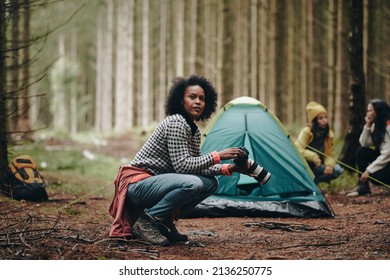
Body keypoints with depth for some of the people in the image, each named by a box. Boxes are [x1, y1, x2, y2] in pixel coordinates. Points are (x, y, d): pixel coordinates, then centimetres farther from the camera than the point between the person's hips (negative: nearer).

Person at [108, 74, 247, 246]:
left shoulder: (194, 131, 11)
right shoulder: (176, 123, -18)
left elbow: (196, 165, 14)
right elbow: (182, 165, -23)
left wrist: (227, 168, 2)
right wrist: (217, 156, -21)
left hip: (154, 182, 9)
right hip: (137, 184, -9)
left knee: (210, 182, 2)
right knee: (192, 184, -31)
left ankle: (164, 220, 3)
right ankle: (145, 222, -17)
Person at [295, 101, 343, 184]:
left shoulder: (329, 134, -5)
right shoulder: (306, 132, -19)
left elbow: (330, 155, -3)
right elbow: (297, 150, -29)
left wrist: (329, 165, -26)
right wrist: (313, 157, -42)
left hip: (317, 166, 5)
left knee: (337, 170, -18)